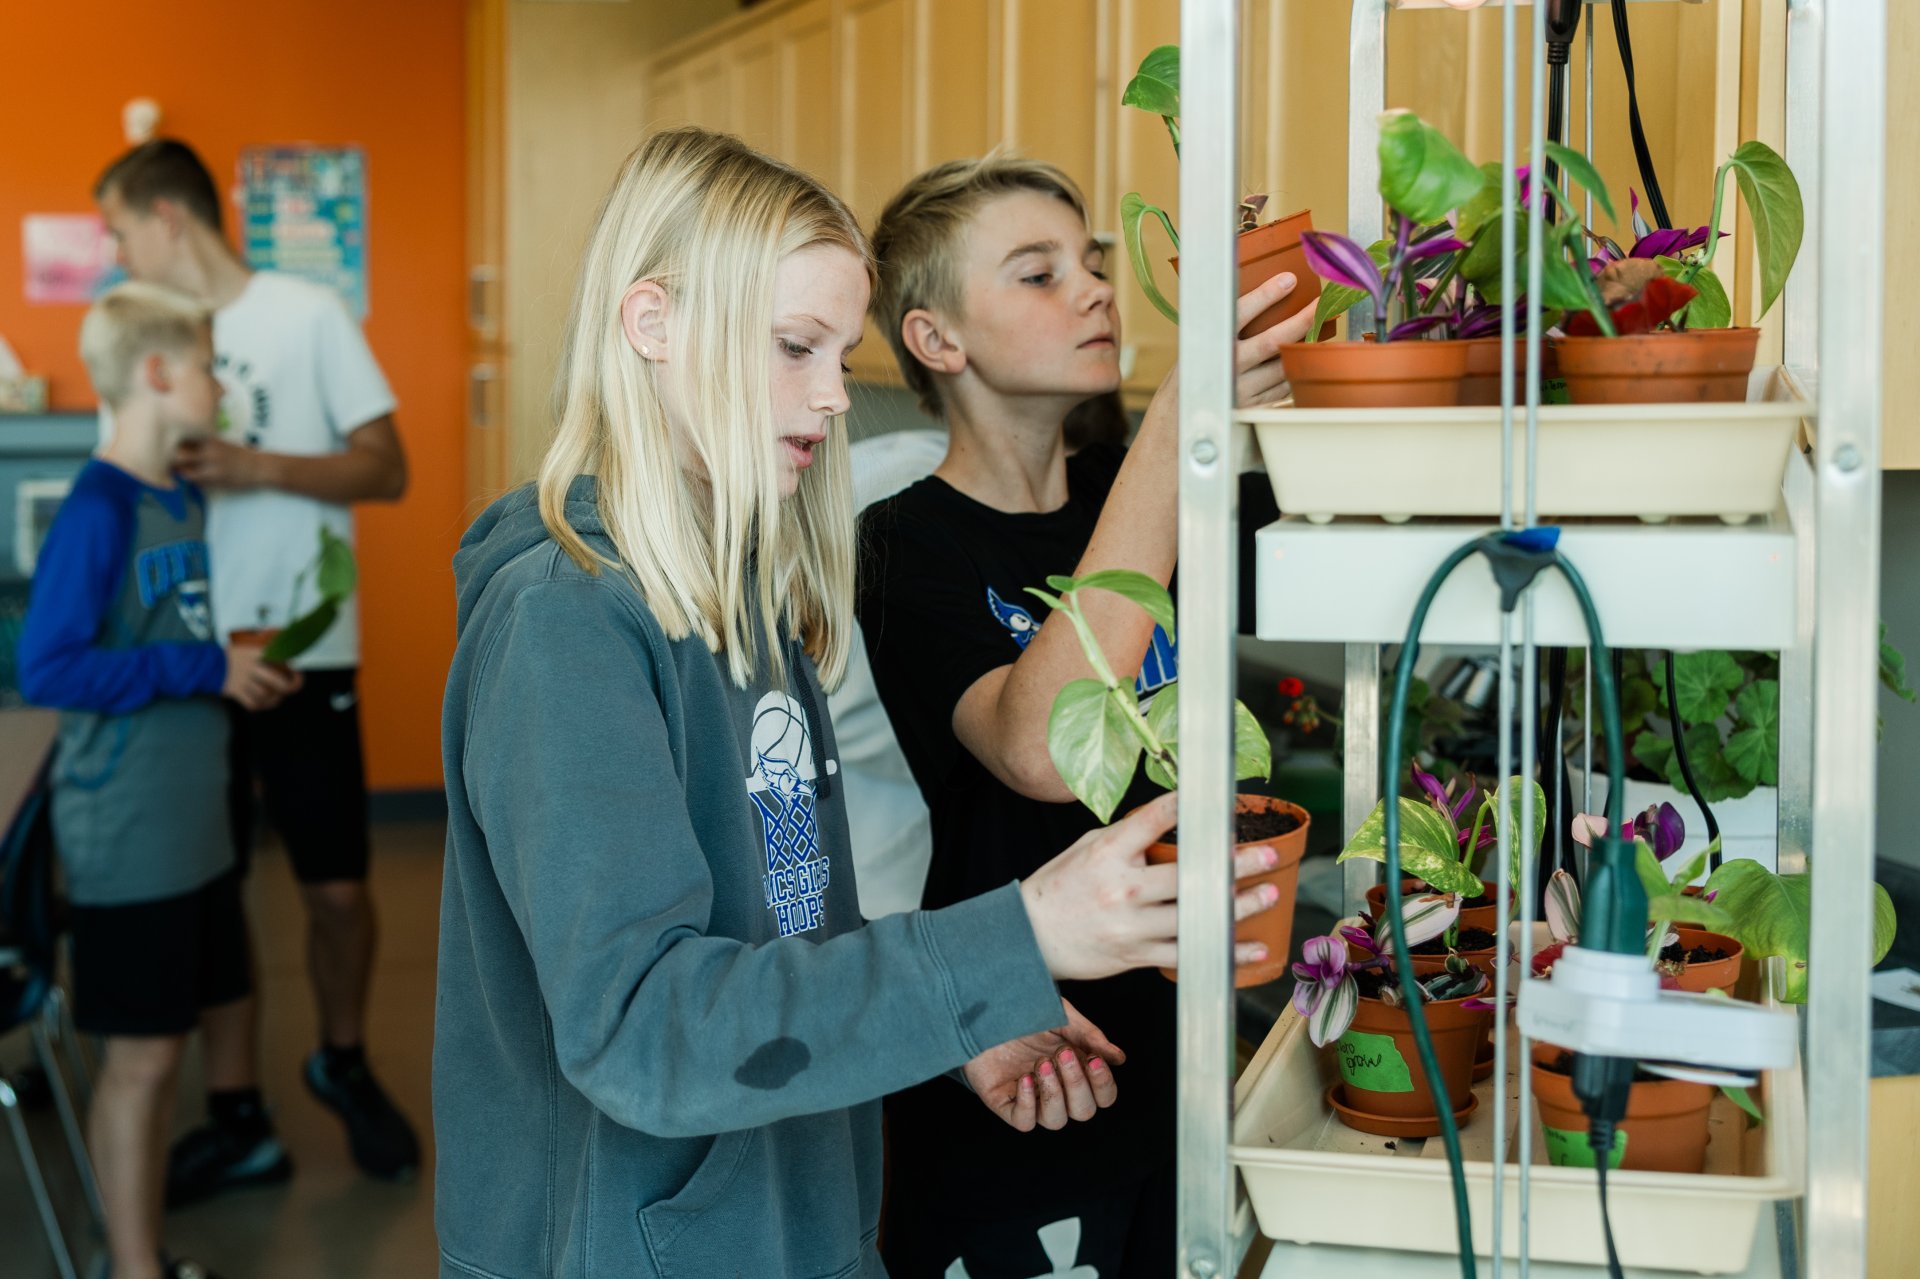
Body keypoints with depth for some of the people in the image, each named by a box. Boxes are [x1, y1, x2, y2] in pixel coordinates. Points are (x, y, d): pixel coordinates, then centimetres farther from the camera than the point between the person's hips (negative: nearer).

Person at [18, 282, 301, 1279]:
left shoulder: (182, 497, 9)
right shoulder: (97, 510, -17)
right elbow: (47, 670, -21)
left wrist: (242, 666, 2)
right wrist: (206, 667, -20)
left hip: (193, 827, 8)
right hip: (128, 838, -8)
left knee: (164, 1044, 15)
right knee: (139, 1053, 1)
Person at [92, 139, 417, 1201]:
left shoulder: (309, 316, -4)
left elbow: (387, 470, -6)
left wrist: (257, 466, -18)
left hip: (303, 653, -3)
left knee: (337, 888, 3)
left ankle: (343, 1063, 30)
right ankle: (238, 1120, 19)